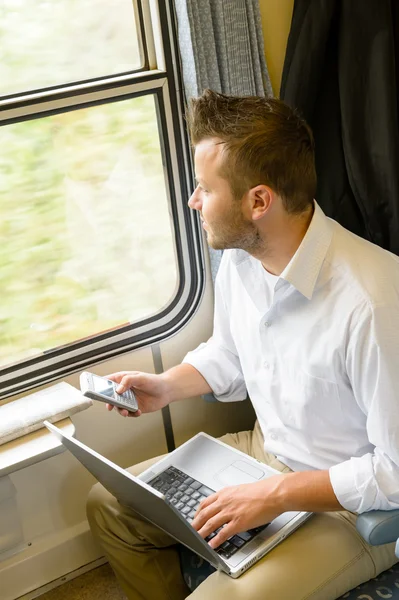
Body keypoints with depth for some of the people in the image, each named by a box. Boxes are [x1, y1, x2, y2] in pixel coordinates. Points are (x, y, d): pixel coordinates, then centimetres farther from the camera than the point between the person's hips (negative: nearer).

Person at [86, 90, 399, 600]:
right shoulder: (237, 255, -7)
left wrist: (278, 494, -25)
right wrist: (168, 387, -1)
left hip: (353, 505, -7)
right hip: (264, 451, 8)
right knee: (108, 504, 9)